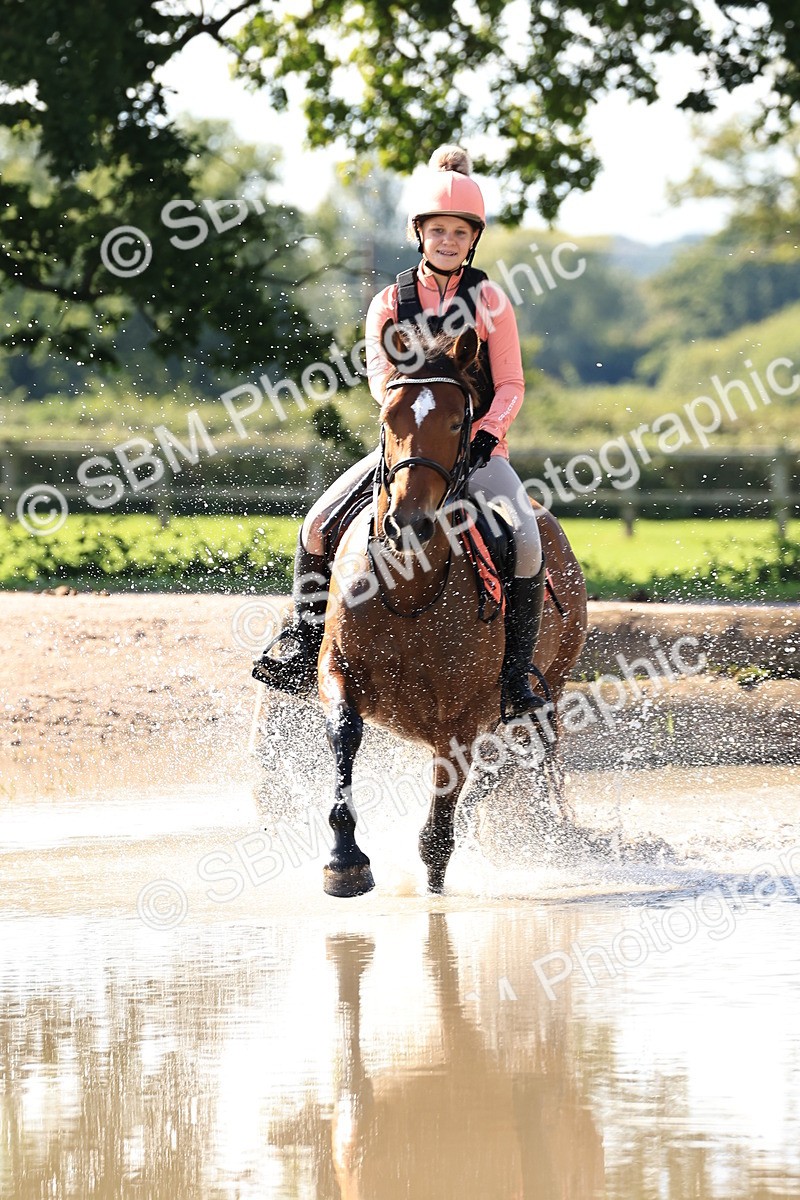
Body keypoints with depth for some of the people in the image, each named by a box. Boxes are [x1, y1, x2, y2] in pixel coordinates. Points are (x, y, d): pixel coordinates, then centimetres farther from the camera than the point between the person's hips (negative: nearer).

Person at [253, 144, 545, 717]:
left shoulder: (490, 301, 3)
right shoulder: (390, 304, 6)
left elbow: (511, 384, 0)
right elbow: (381, 374, -9)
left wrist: (487, 431, -20)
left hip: (478, 448, -2)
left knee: (525, 543, -26)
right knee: (318, 525, -14)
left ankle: (516, 673, -13)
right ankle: (305, 649, 0)